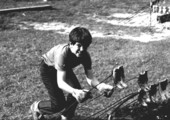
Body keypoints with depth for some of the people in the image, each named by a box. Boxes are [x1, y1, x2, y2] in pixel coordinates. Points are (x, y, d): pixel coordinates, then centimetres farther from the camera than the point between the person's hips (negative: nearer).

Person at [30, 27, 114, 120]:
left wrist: (99, 86, -50)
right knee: (59, 104, -10)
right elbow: (60, 82, -45)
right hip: (48, 68, -5)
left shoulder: (85, 55, -26)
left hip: (65, 68, 5)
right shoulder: (62, 52, -42)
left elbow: (90, 77, -28)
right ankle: (37, 107, 21)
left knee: (78, 93, -13)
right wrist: (74, 91, -64)